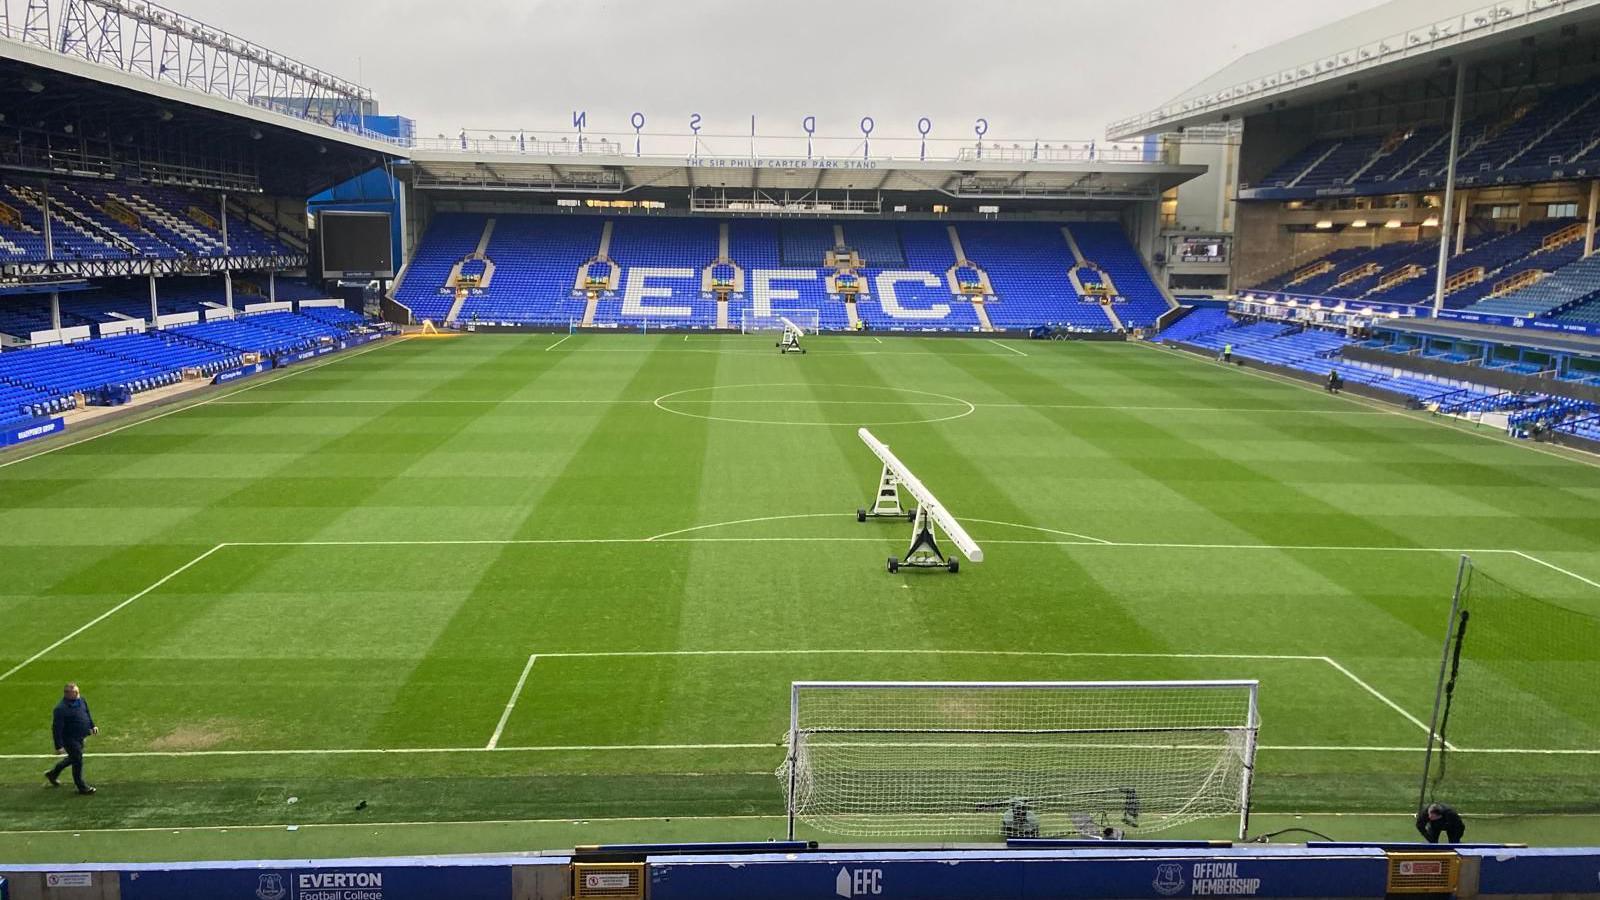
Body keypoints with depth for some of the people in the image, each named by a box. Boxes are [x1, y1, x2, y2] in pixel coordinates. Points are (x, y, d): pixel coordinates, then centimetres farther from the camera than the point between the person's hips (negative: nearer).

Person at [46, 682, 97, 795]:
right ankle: (82, 787, 16)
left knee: (73, 758, 24)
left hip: (80, 737, 8)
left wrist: (92, 726, 13)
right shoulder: (61, 708, -25)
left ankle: (53, 774, 47)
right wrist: (59, 746, -22)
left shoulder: (81, 700, -1)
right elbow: (57, 728, -23)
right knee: (77, 761, 1)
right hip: (70, 739, -8)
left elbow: (87, 713, 18)